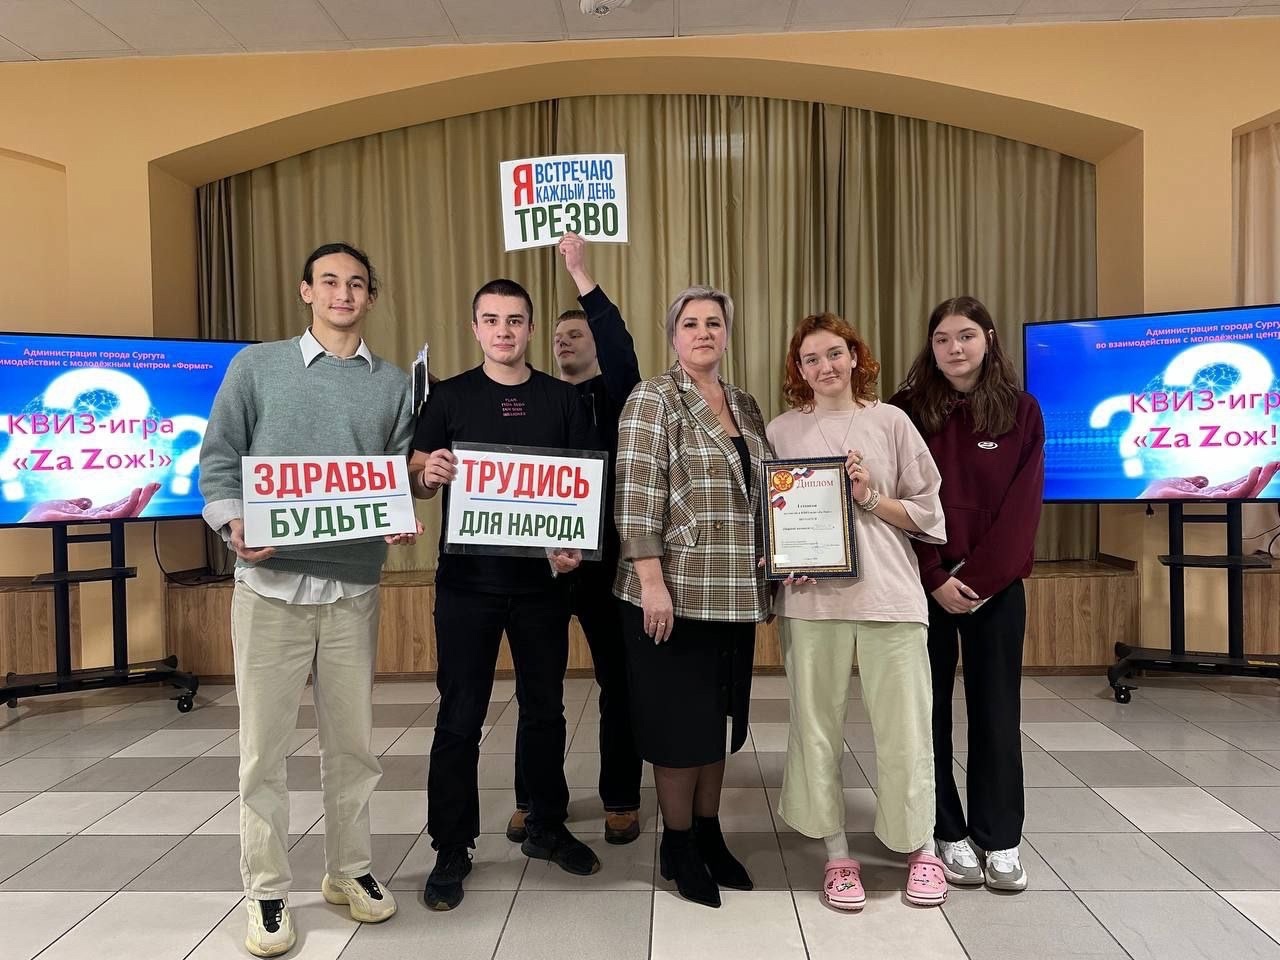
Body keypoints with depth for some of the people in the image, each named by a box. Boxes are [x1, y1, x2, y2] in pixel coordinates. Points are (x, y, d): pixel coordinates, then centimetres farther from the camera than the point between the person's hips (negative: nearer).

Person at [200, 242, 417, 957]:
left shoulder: (395, 386, 10)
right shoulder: (257, 366, 5)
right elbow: (219, 458, 3)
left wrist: (402, 521, -11)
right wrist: (235, 523, -14)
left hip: (355, 584, 2)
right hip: (271, 582, -1)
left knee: (353, 742, 11)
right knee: (265, 747, 3)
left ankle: (350, 870, 28)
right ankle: (268, 892, 18)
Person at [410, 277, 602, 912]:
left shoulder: (564, 400, 5)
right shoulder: (449, 397, 2)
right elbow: (415, 479, 2)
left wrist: (575, 544, -12)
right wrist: (428, 474, -22)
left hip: (542, 576, 2)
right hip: (466, 579, -2)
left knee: (544, 709, 13)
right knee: (460, 718, 3)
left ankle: (547, 828, 31)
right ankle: (451, 851, 18)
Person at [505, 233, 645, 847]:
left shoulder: (614, 395, 2)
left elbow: (621, 347, -19)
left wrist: (581, 274, -22)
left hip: (605, 555, -3)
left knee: (618, 680, 5)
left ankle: (621, 801, 19)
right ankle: (530, 799, 23)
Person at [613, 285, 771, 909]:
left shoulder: (745, 406, 13)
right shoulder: (653, 399, -7)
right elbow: (635, 495, -14)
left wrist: (768, 566, 8)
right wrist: (652, 582, -20)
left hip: (734, 593, 6)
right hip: (675, 592, -6)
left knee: (717, 717, 15)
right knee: (680, 722, 4)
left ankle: (709, 834, 31)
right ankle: (677, 847, 21)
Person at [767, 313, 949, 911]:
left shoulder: (890, 421, 6)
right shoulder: (781, 431, 8)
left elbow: (927, 511, 6)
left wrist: (871, 497, -9)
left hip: (888, 593, 0)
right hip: (812, 595, 1)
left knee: (903, 725, 4)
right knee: (818, 725, 6)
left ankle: (922, 848, 26)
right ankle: (838, 854, 22)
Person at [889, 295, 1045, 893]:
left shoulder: (1022, 411, 1)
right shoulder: (906, 412, -1)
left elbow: (1022, 506, -4)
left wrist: (977, 577, -12)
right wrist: (936, 579, -13)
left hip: (996, 583, 1)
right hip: (924, 582, 0)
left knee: (995, 710, 7)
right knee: (929, 709, 6)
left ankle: (1000, 839, 20)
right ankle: (948, 834, 20)